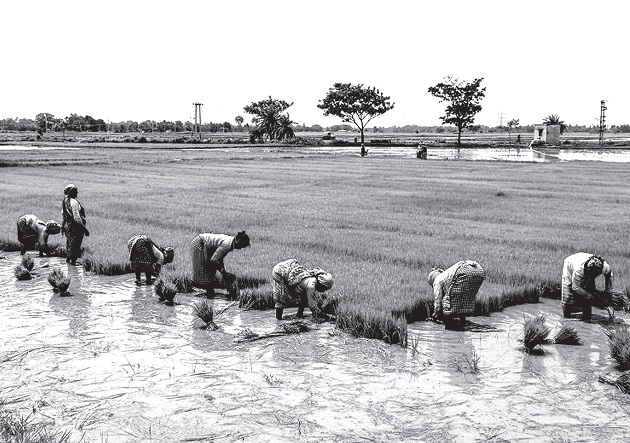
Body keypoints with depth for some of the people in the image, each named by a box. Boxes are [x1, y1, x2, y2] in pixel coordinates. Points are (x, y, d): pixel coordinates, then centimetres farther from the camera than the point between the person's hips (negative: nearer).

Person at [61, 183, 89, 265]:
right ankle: (73, 260, 4)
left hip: (67, 225, 9)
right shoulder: (74, 202, -22)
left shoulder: (65, 201, 6)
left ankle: (68, 259, 30)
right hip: (75, 227, -9)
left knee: (69, 243, 20)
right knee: (75, 244, -1)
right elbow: (76, 217, -24)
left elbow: (63, 213, 15)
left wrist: (63, 226, 25)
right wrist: (84, 228, -20)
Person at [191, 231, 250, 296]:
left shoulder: (230, 241, -2)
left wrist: (223, 271, 6)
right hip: (198, 244, -10)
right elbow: (213, 260, -28)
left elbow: (219, 258, 9)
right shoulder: (227, 244, -29)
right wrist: (223, 272, -21)